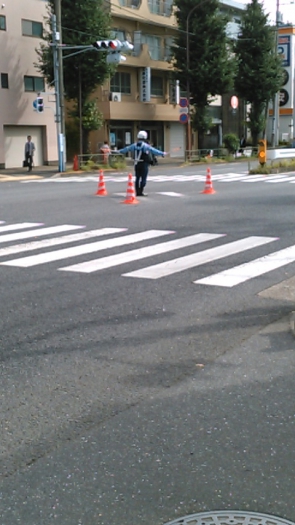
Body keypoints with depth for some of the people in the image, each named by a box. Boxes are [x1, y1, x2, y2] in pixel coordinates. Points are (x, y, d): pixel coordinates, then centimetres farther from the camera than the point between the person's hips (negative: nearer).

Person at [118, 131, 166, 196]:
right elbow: (153, 150, -23)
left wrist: (119, 151, 36)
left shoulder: (134, 145, 5)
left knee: (137, 178, 13)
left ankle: (137, 192, 15)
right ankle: (140, 192, -5)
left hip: (136, 164, 6)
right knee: (143, 178, -1)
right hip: (144, 164, -6)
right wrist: (162, 153, -26)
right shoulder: (145, 145, -13)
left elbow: (127, 149, 19)